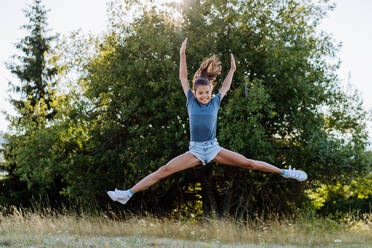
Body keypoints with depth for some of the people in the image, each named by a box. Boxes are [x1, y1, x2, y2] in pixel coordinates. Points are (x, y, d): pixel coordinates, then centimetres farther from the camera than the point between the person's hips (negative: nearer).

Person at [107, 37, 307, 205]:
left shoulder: (215, 102, 4)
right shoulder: (191, 101, 3)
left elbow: (225, 87, 21)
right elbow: (183, 77, 3)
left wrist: (232, 69, 24)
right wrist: (182, 54, 0)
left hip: (214, 148, 1)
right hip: (195, 150, -1)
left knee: (250, 164, -4)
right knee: (164, 171, -14)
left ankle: (285, 173, 8)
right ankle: (129, 193, -18)